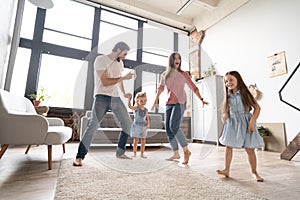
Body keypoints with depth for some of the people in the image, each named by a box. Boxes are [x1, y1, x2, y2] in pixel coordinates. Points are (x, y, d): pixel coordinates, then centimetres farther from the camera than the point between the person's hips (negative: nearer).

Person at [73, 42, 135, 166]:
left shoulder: (120, 63, 16)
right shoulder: (101, 60, -5)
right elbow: (105, 82, -16)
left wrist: (123, 93, 15)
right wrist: (124, 77, -14)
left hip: (116, 98, 7)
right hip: (102, 97, -6)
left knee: (127, 123, 5)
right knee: (93, 124, -19)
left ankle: (120, 152, 18)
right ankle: (80, 156, -6)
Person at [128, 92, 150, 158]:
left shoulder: (146, 110, 6)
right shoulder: (136, 108, -7)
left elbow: (147, 118, 11)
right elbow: (130, 106, -25)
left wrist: (148, 124, -3)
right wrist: (129, 99, -34)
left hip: (143, 127, 5)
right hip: (136, 126, -4)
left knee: (143, 140, 8)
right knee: (136, 140, 1)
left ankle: (142, 154, 20)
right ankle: (134, 153, 15)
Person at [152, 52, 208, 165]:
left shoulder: (184, 74, 6)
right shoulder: (165, 75, 14)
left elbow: (193, 88, 7)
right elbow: (160, 88, 9)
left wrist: (201, 99, -1)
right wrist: (156, 101, -4)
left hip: (180, 103, -4)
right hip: (169, 104, 4)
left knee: (173, 127, -20)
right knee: (168, 129, 0)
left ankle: (186, 151, -6)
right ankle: (176, 154, 12)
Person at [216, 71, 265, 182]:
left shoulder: (245, 93, -9)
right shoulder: (228, 96, 4)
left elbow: (257, 107, -9)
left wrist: (252, 122, -16)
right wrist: (225, 115, -3)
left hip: (245, 123, -4)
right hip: (232, 123, 4)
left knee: (249, 149, 3)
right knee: (228, 146, 4)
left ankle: (254, 172, 22)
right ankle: (226, 170, 14)